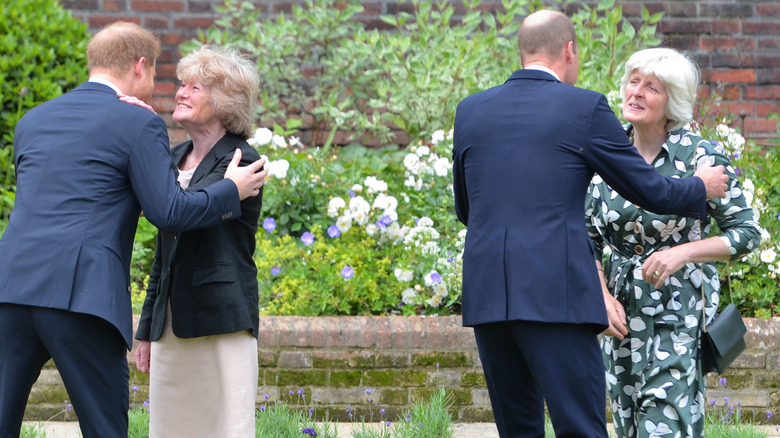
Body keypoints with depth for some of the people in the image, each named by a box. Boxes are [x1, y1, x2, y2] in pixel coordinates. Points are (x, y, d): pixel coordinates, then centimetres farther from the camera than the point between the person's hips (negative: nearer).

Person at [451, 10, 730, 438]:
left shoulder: (471, 111, 12)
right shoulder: (585, 108, -1)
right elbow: (650, 192, 6)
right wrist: (701, 188, 27)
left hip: (486, 297, 5)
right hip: (555, 296, -5)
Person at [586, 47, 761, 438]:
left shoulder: (701, 157, -9)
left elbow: (747, 232, -6)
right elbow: (589, 240, 10)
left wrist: (682, 252, -18)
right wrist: (603, 297, -5)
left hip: (681, 308, -5)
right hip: (622, 309, 5)